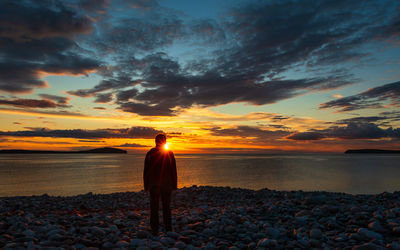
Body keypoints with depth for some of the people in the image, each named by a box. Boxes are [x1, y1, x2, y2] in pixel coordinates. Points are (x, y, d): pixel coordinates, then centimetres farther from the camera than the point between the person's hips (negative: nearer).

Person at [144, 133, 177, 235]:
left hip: (153, 185, 0)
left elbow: (146, 171, -1)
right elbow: (173, 171, -2)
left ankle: (154, 229, 8)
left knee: (154, 208, 6)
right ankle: (168, 228, 16)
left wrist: (146, 185, 4)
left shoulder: (150, 153, -3)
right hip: (166, 185, 1)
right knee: (166, 207, 11)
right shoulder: (169, 154, -3)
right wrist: (174, 185, 4)